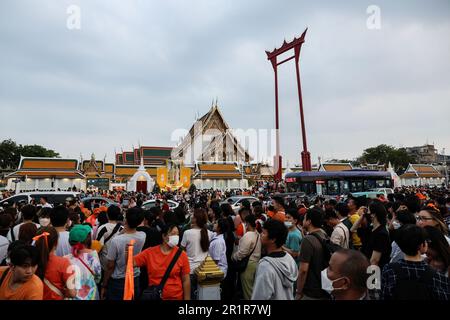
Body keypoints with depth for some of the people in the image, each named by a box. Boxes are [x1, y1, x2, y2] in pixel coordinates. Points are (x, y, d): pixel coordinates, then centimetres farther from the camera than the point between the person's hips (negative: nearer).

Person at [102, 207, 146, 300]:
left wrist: (104, 286, -2)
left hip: (117, 282, -3)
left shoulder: (116, 240, -24)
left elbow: (110, 266, -14)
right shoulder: (142, 236, -14)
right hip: (135, 280, 4)